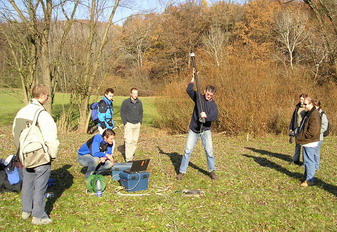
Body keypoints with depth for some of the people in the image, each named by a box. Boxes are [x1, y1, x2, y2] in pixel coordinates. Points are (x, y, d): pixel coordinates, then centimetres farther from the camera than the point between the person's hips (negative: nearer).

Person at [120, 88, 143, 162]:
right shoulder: (126, 102, -4)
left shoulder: (139, 102, 9)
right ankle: (128, 158, -7)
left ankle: (131, 154, 15)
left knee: (135, 141, 4)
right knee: (128, 141, -9)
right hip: (129, 124, -4)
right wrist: (125, 122, -7)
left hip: (137, 124, 5)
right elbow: (122, 113, -2)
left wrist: (140, 121, 8)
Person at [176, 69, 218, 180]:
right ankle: (182, 171, 7)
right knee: (187, 151, 1)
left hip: (205, 130, 0)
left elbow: (214, 117, -18)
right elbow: (189, 90, -12)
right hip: (193, 130, 1)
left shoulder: (213, 104, -3)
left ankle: (212, 171, 11)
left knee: (209, 151, -5)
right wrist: (194, 77, -17)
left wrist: (206, 116, -36)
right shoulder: (198, 97, 0)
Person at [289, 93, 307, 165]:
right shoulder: (297, 107, 9)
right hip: (297, 128, 5)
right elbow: (293, 118, 14)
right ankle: (296, 160, 20)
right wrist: (291, 128, 10)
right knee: (297, 144, 12)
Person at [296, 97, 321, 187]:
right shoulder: (308, 113, 13)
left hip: (310, 143, -10)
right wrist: (300, 136, 12)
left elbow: (313, 131, -25)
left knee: (309, 161, -4)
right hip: (306, 142, 10)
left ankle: (309, 180, 2)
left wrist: (301, 137, -15)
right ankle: (307, 177, 30)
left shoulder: (314, 115, -20)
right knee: (307, 160, 18)